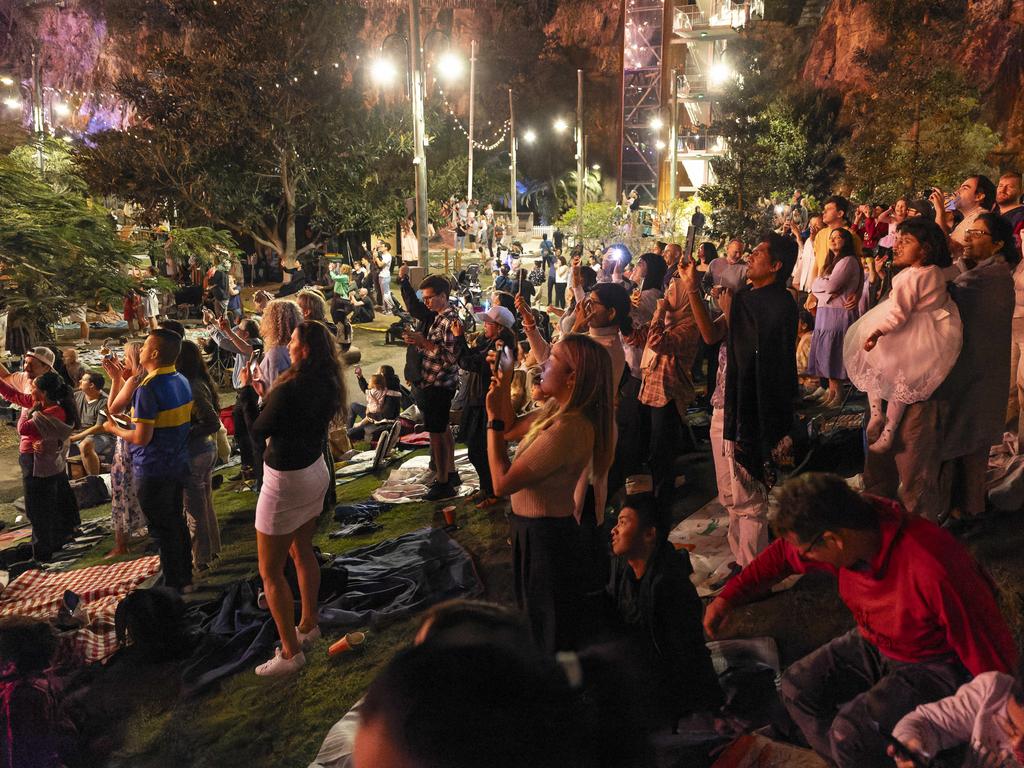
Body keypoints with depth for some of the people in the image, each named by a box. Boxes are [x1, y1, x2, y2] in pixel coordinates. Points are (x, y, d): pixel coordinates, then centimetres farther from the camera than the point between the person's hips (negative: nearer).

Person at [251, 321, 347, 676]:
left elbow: (257, 430, -17)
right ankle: (309, 625, 39)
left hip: (286, 481, -8)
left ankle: (291, 652, 12)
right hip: (315, 471, 8)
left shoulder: (289, 389, -28)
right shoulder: (327, 384, -4)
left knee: (270, 571, 5)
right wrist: (268, 396, 0)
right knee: (302, 551, 24)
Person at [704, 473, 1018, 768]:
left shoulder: (933, 569, -38)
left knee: (850, 731, -25)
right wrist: (727, 598, 3)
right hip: (874, 645, 7)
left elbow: (993, 652, -25)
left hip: (934, 666, -7)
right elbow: (783, 554, 1)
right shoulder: (852, 529, -17)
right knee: (796, 686, -4)